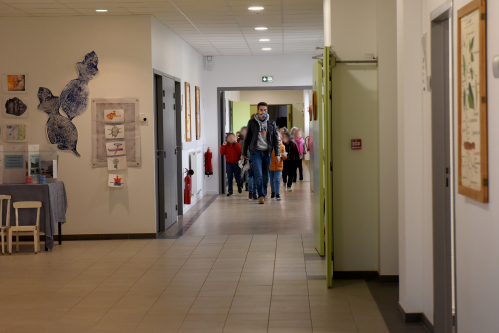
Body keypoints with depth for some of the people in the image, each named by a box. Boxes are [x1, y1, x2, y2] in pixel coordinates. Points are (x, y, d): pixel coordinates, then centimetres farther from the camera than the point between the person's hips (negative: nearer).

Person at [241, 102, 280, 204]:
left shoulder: (271, 123, 8)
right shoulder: (252, 122, 3)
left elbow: (276, 139, 10)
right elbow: (247, 138, 9)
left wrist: (277, 154, 4)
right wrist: (244, 153, 9)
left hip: (267, 152, 2)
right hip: (256, 152, -2)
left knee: (265, 176, 5)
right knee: (258, 175, -12)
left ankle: (263, 194, 20)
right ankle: (261, 196, -9)